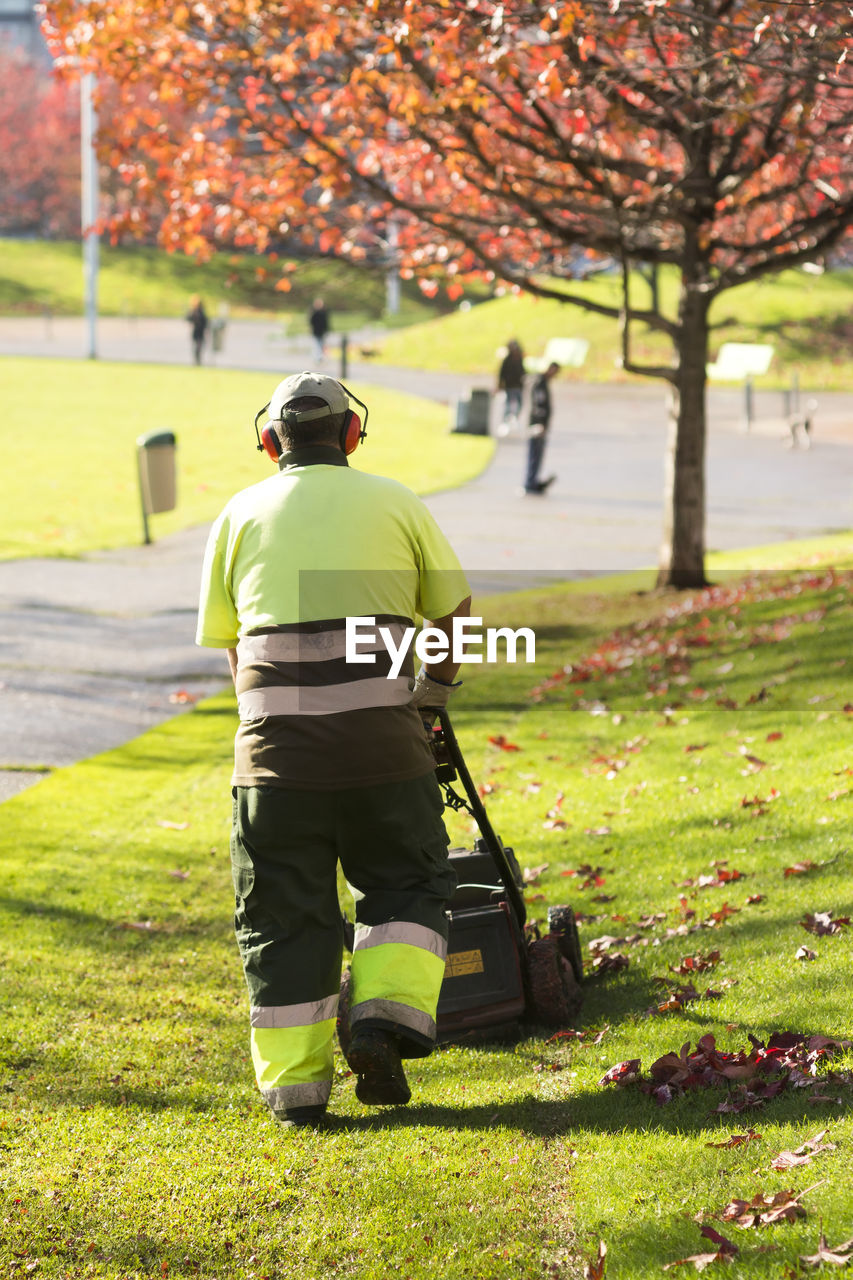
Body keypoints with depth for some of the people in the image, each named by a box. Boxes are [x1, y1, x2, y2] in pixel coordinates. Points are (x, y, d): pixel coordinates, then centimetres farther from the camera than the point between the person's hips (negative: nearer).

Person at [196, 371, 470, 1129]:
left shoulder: (241, 515, 11)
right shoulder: (393, 504, 8)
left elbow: (225, 640, 14)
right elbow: (454, 611, 17)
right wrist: (435, 688, 33)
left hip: (276, 748, 1)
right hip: (381, 736, -1)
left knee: (284, 915, 8)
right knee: (407, 887, 16)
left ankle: (295, 1083, 8)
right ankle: (386, 1019, -2)